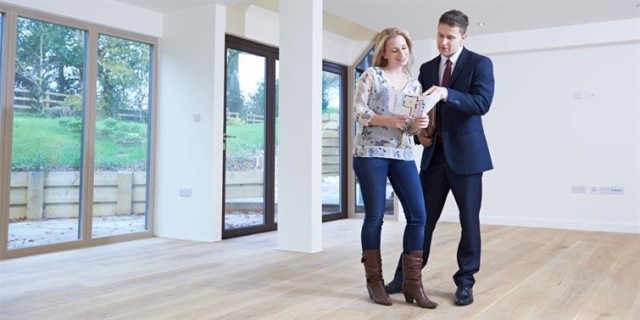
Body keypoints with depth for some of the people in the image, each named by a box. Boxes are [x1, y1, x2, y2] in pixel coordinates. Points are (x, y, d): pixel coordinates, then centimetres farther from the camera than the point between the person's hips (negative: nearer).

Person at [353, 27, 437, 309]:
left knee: (418, 215, -3)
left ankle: (412, 283, 6)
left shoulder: (414, 84, 17)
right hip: (371, 153, -5)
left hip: (403, 155, 5)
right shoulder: (371, 75, 3)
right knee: (375, 216, -2)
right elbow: (357, 111, -6)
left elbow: (411, 127, 15)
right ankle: (374, 281, 13)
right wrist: (389, 120, -17)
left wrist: (418, 125, -8)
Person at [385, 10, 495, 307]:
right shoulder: (427, 68, 13)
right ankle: (406, 276, 16)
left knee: (469, 219, 4)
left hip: (465, 153, -4)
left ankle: (465, 282, 17)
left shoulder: (480, 64, -1)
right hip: (434, 154, 4)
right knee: (422, 216, 6)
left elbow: (482, 103, -15)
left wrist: (447, 94, -30)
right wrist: (420, 132, -2)